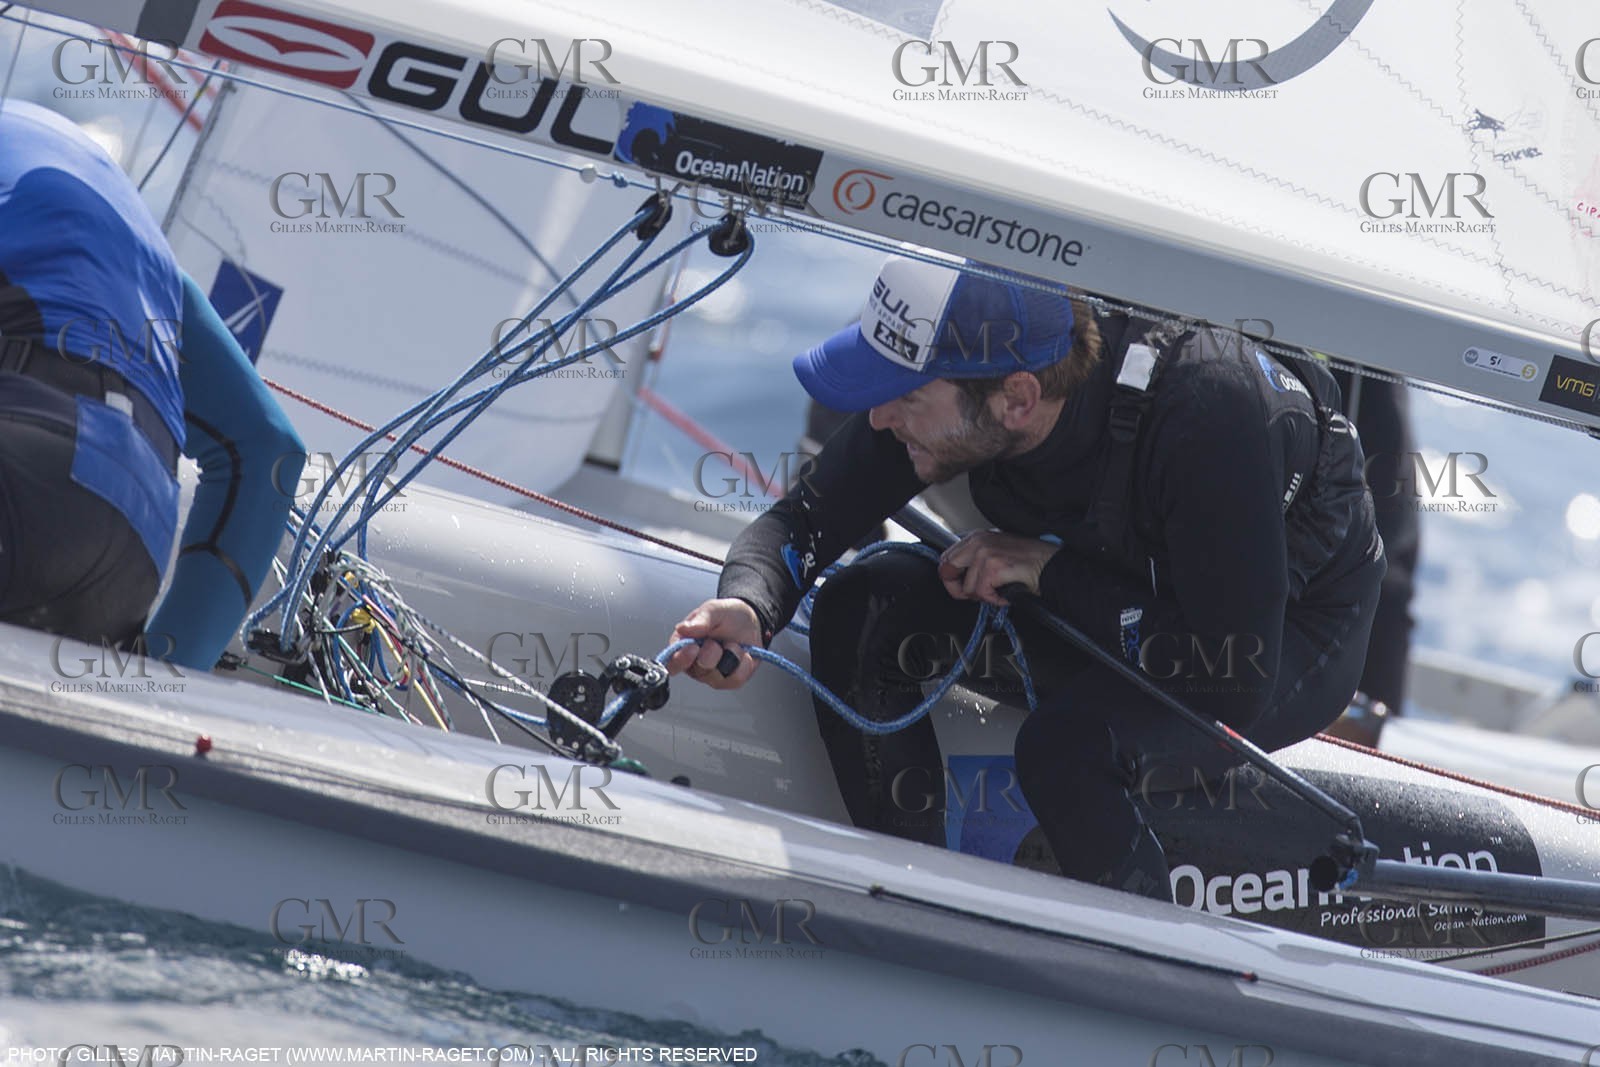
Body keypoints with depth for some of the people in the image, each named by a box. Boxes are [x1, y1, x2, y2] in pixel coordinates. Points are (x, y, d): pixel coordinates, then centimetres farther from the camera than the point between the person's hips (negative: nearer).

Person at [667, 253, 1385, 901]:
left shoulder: (1203, 412, -39)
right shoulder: (944, 376, -22)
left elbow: (1232, 678, -37)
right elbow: (806, 517, -12)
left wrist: (1050, 573, -30)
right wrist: (748, 612, -33)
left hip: (1292, 629, -6)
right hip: (1120, 594, 6)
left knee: (1069, 744, -33)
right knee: (858, 615, -13)